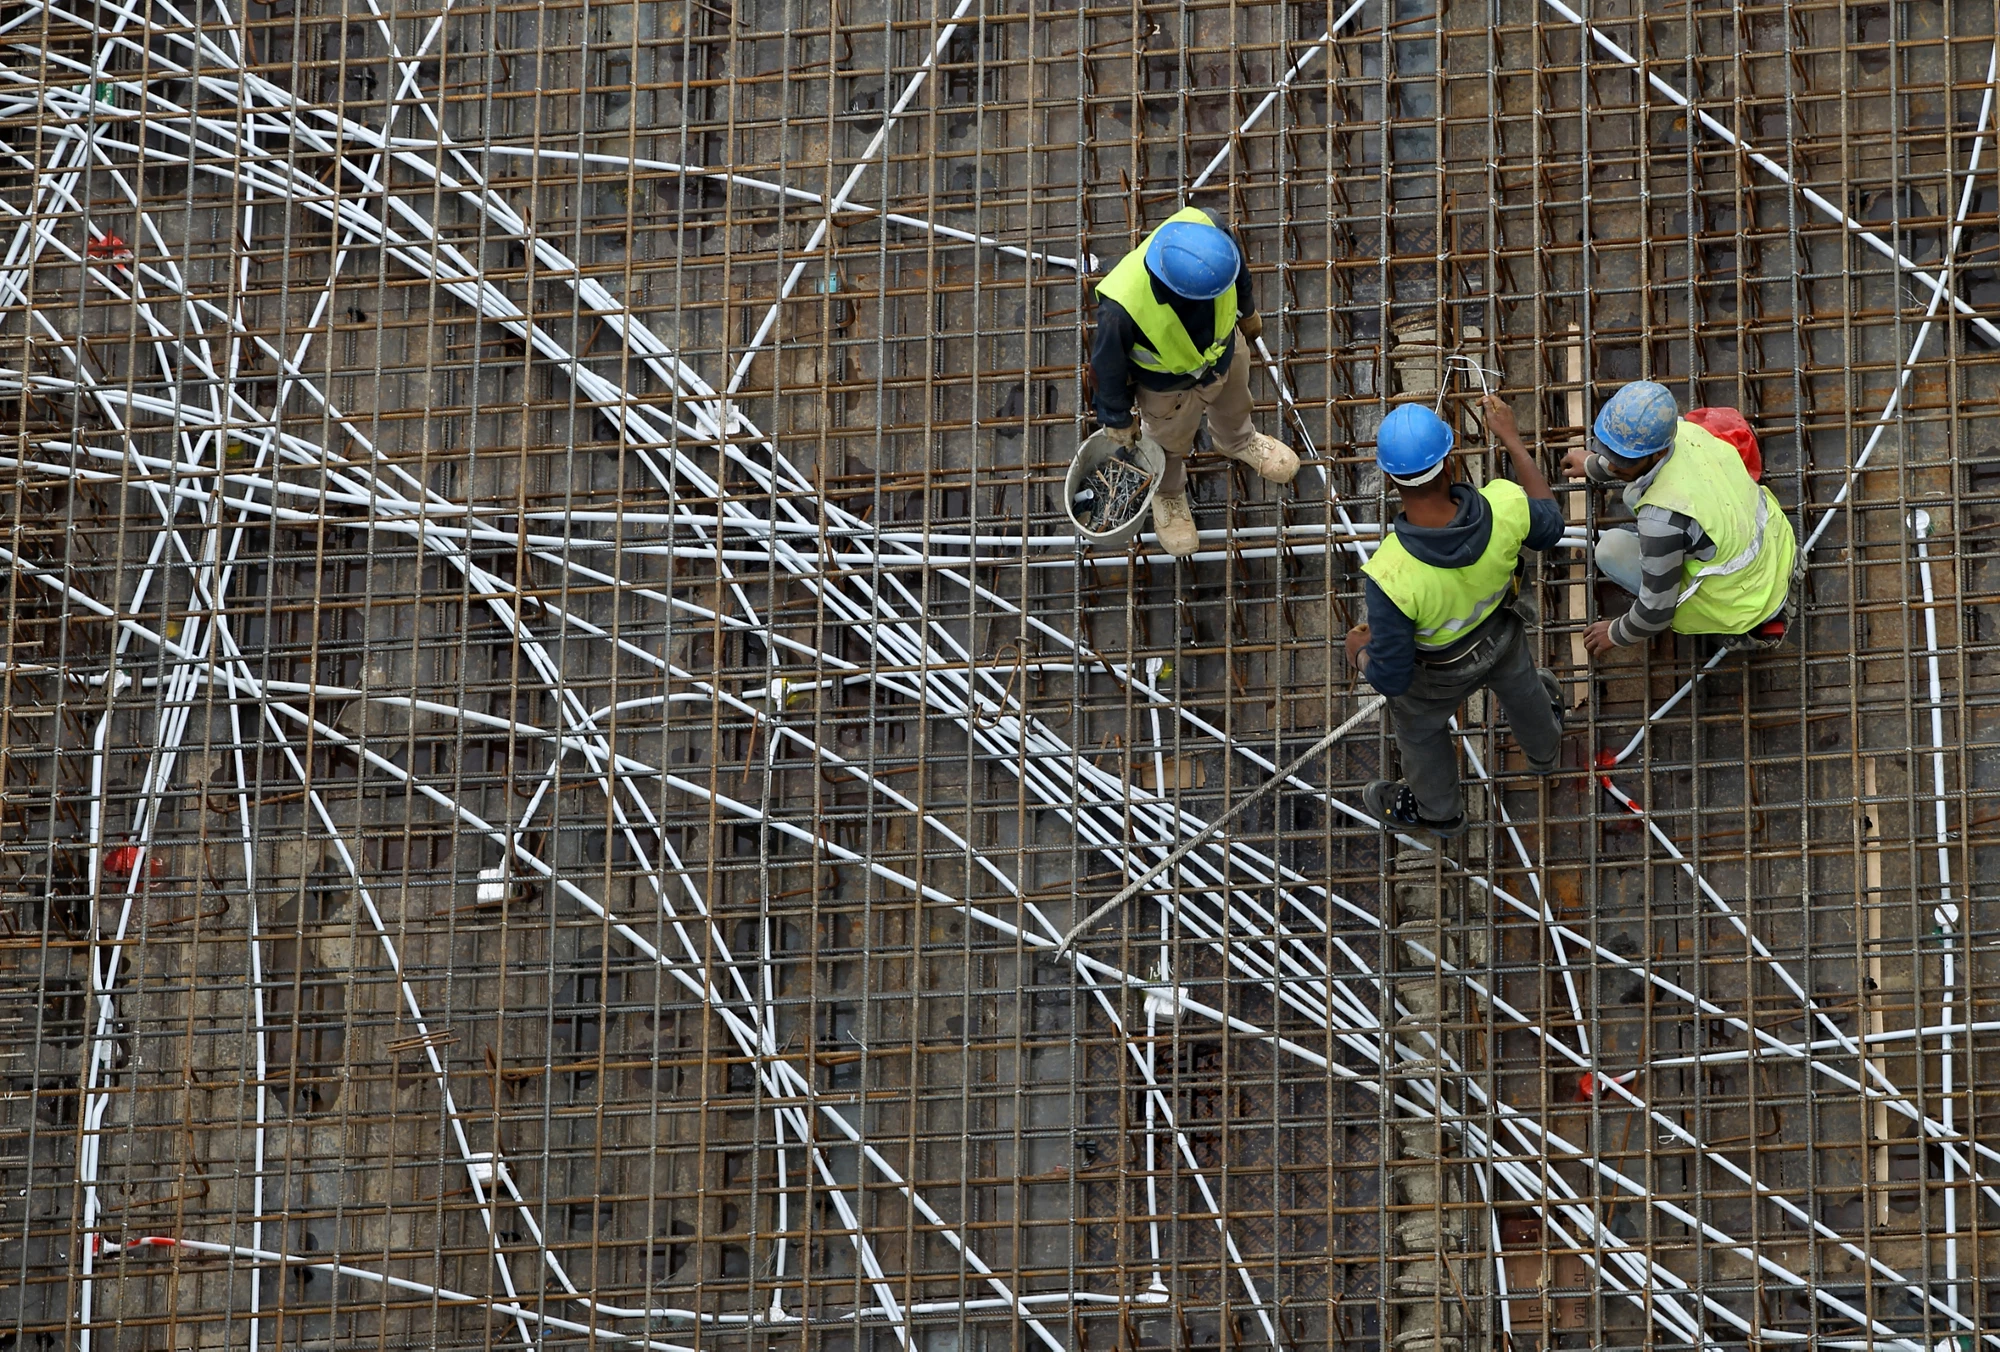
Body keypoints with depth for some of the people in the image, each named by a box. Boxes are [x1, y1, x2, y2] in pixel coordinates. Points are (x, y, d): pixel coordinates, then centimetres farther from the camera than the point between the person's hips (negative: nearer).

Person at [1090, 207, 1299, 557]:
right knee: (1171, 440, 29)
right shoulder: (1122, 308, -49)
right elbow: (1108, 365, -25)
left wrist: (1246, 308, 8)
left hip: (1225, 347, 4)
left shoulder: (1206, 226, -40)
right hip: (1167, 386, -4)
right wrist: (1117, 418, -6)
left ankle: (1237, 441, 72)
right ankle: (1168, 495, 63)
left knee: (1233, 407, 36)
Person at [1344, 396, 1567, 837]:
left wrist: (1360, 652, -7)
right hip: (1502, 633, 3)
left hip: (1439, 670, -3)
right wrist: (1512, 439, -3)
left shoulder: (1390, 578, -47)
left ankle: (1437, 810, 63)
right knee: (1518, 684, 38)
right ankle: (1544, 748, 72)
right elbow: (1548, 527, -11)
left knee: (1420, 729, 33)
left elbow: (1391, 677, -31)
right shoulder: (1503, 508, -38)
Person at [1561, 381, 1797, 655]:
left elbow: (1656, 611, -19)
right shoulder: (1687, 431, -14)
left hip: (1747, 606, -7)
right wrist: (1593, 466, 33)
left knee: (1611, 549, -5)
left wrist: (1616, 635, 2)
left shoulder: (1661, 517, -35)